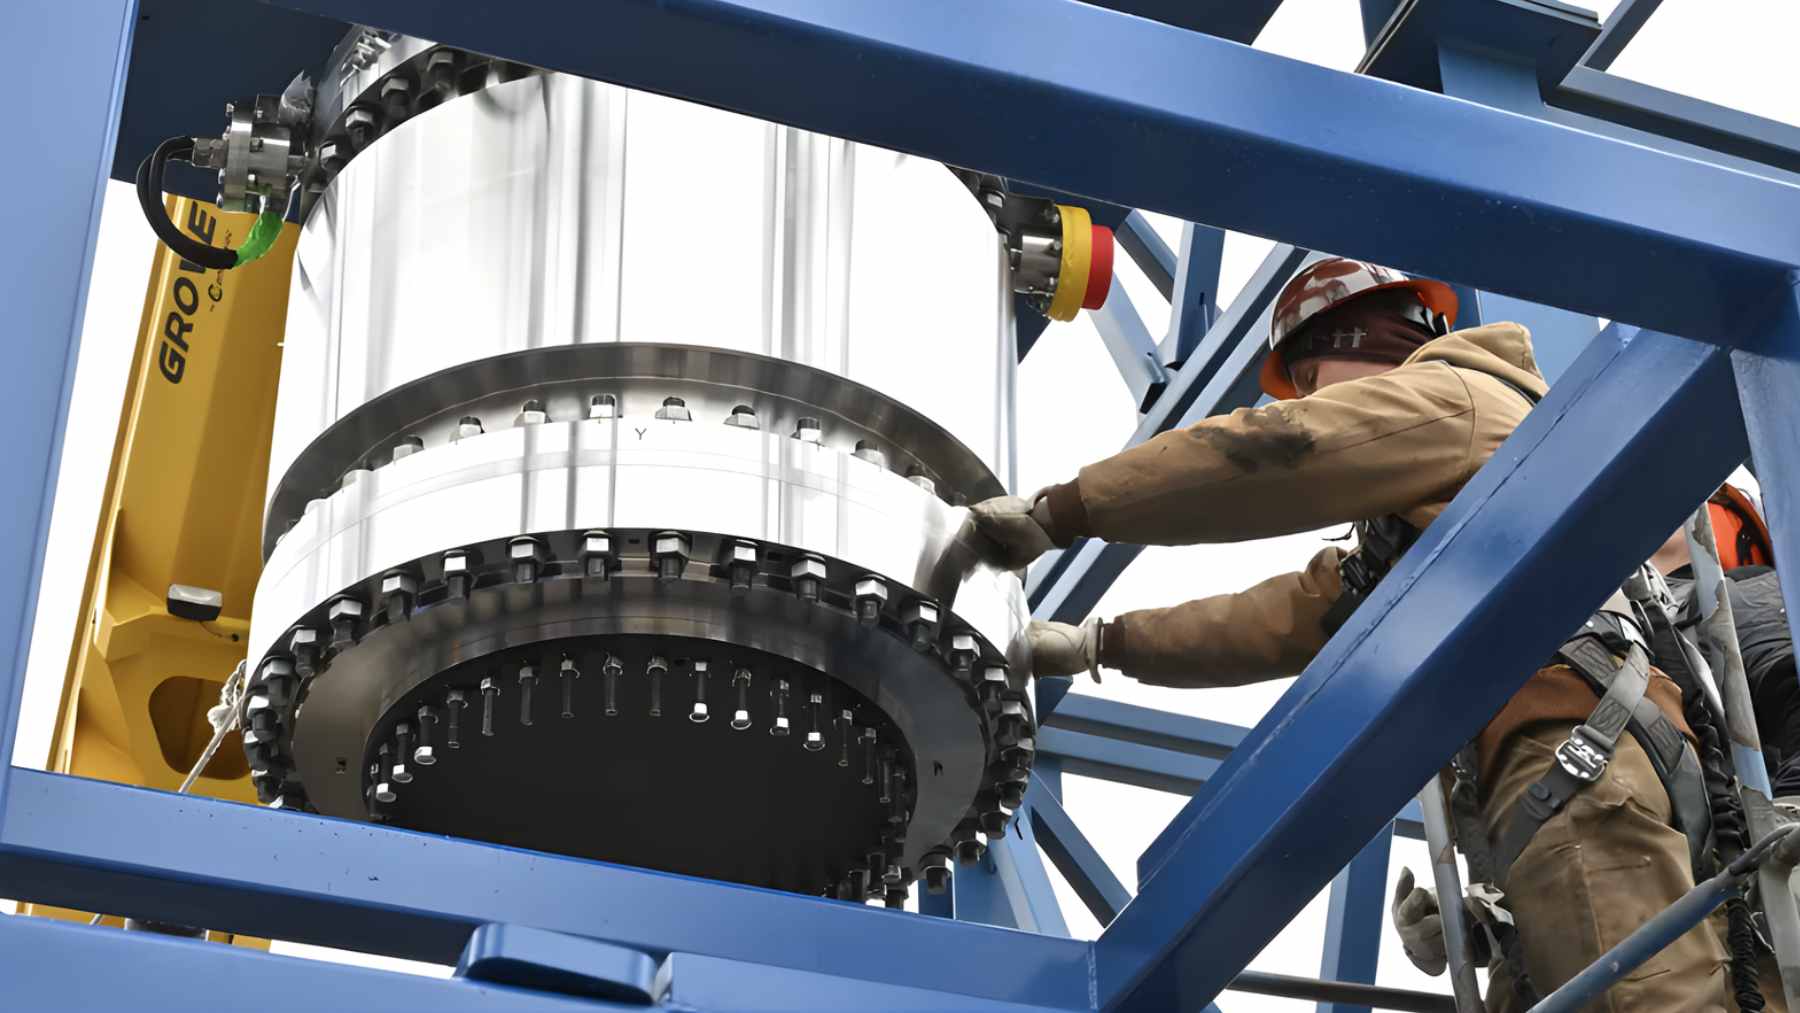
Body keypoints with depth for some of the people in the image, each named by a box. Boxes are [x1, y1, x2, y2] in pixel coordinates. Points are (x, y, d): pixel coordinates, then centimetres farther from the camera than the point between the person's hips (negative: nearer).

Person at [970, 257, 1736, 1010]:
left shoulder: (1446, 398, 6)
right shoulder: (1415, 498, 38)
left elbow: (1262, 453, -7)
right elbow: (1295, 613, 35)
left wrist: (1055, 512, -3)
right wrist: (1100, 644, 32)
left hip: (1577, 759, -10)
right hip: (1566, 768, 10)